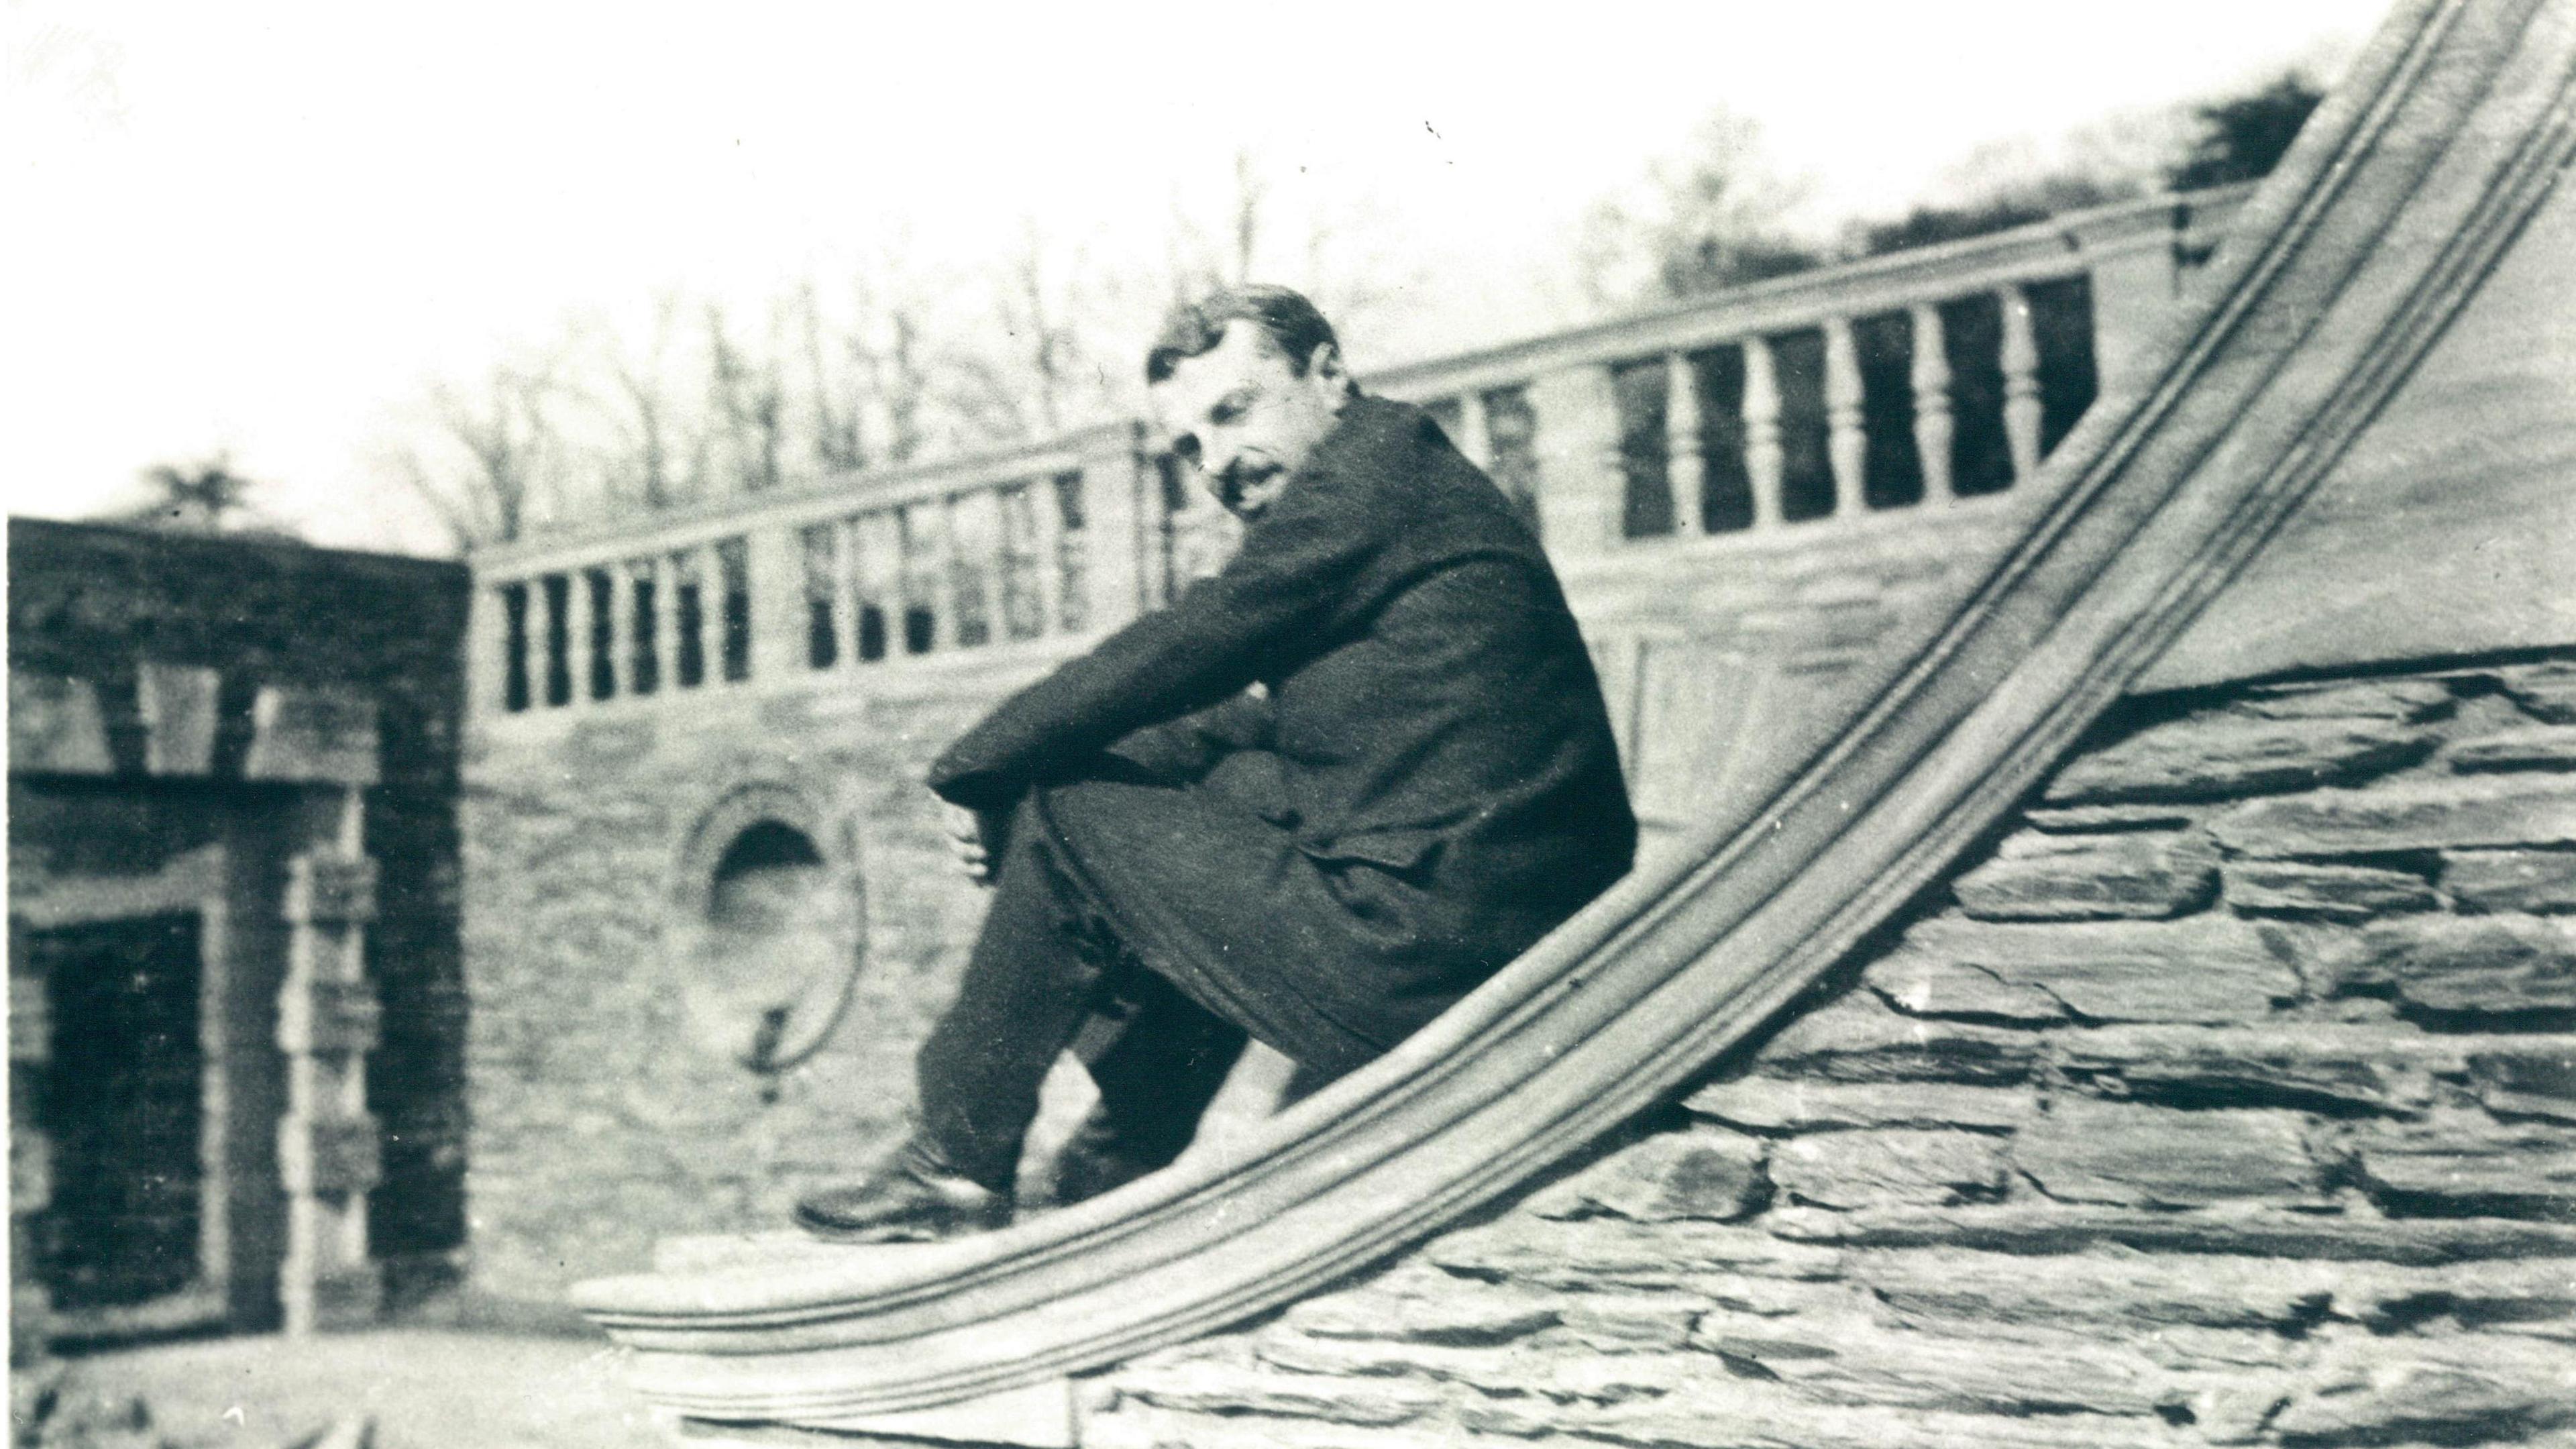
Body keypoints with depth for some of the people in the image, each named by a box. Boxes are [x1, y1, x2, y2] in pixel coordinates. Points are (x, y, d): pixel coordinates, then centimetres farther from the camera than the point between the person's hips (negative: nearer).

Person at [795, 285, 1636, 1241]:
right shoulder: (1404, 486, 21)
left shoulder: (1383, 457, -8)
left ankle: (954, 1171, 13)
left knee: (1063, 821, 0)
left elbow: (1175, 657, -10)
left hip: (1420, 963, -10)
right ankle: (1112, 1188, 31)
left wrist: (974, 770, 3)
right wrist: (1016, 775, 10)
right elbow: (1247, 723, 20)